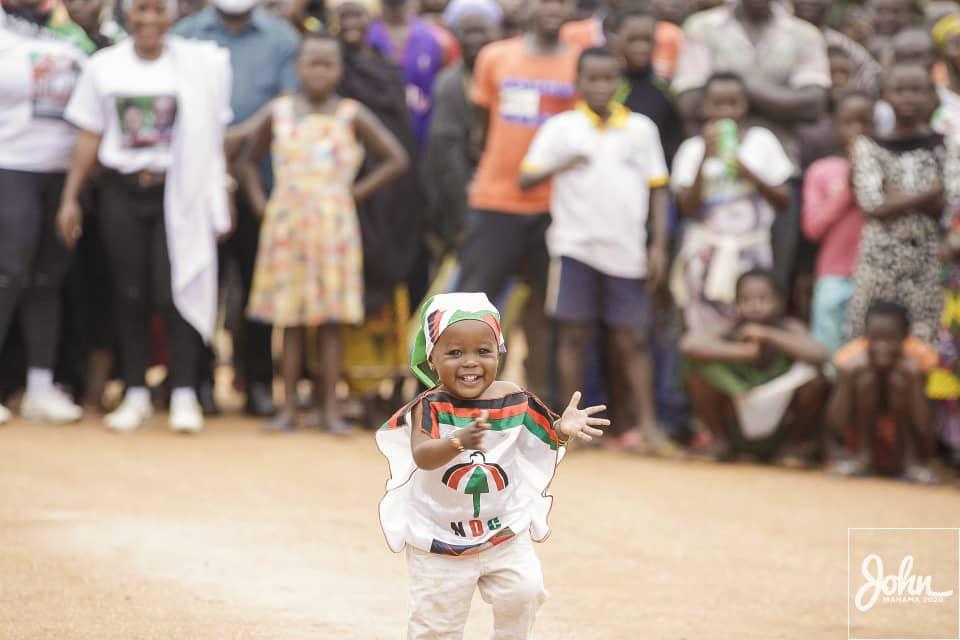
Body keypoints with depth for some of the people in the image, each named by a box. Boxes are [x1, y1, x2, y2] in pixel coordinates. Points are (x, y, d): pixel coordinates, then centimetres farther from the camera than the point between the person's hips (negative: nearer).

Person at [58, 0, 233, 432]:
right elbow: (89, 138, 9)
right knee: (130, 294, 2)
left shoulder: (201, 63, 2)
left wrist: (221, 199, -1)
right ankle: (136, 394, 9)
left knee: (175, 291, -9)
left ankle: (184, 395, -6)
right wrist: (70, 198, 5)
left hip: (178, 192, -2)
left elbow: (214, 137, 3)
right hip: (122, 192, 2)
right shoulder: (104, 66, 6)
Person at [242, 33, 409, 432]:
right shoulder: (277, 114, 5)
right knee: (290, 321, 3)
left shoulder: (351, 117, 0)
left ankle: (329, 408, 3)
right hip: (286, 227, 1)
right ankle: (288, 406, 7)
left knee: (331, 322, -1)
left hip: (334, 228, -1)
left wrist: (358, 191, -5)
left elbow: (396, 160, 0)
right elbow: (250, 161, 18)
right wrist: (258, 201, 4)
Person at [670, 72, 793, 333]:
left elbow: (784, 200, 5)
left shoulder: (762, 141, 5)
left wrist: (751, 175, -12)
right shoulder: (692, 149, 2)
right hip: (708, 255, -1)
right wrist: (705, 158, -16)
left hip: (751, 253, 1)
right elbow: (687, 207, -8)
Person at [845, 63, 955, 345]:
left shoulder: (942, 145, 8)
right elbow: (872, 204, -8)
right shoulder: (869, 147, 4)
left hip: (929, 256, 1)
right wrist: (929, 195, -9)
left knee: (924, 337, -2)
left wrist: (897, 197, -12)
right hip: (881, 256, -1)